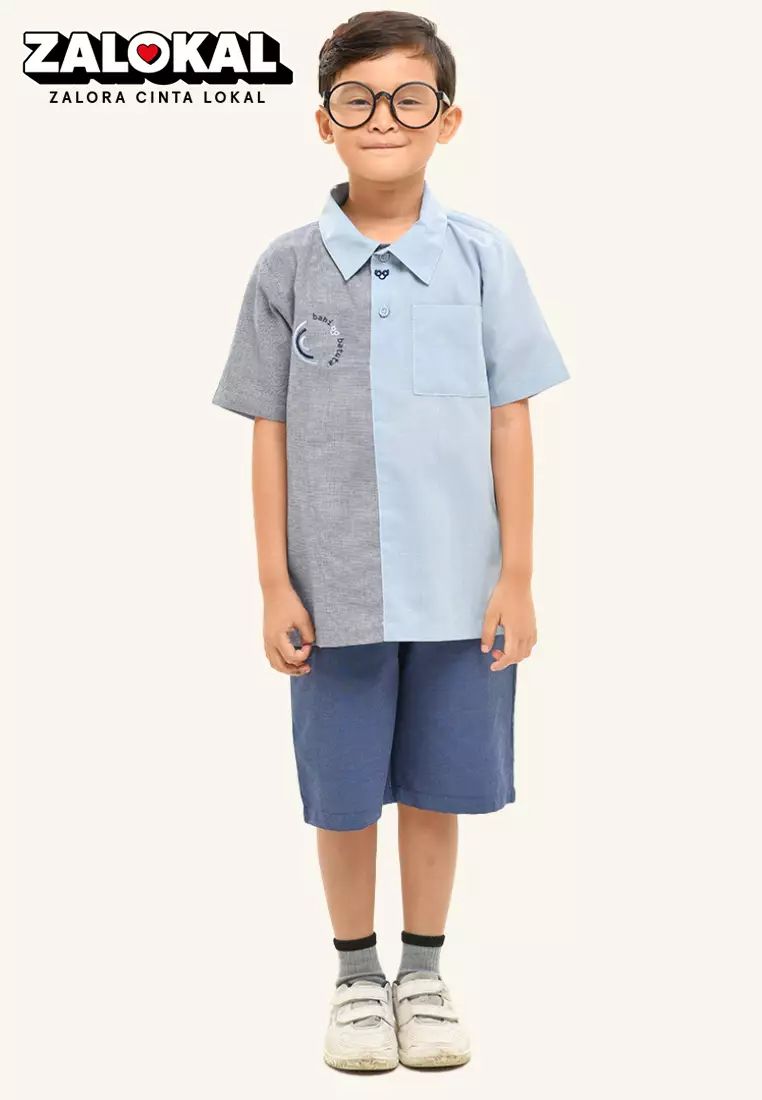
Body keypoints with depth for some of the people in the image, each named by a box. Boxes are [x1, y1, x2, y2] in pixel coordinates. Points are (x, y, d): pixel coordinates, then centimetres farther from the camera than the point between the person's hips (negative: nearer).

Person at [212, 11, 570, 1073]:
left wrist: (517, 577, -2)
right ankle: (357, 975, 32)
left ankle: (425, 971, 32)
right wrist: (275, 585, -1)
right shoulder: (289, 265, -1)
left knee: (437, 787, 12)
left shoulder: (481, 255, -1)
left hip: (459, 586, 0)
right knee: (344, 795, 11)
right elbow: (270, 432, 1)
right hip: (337, 588, 0)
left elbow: (509, 423, 0)